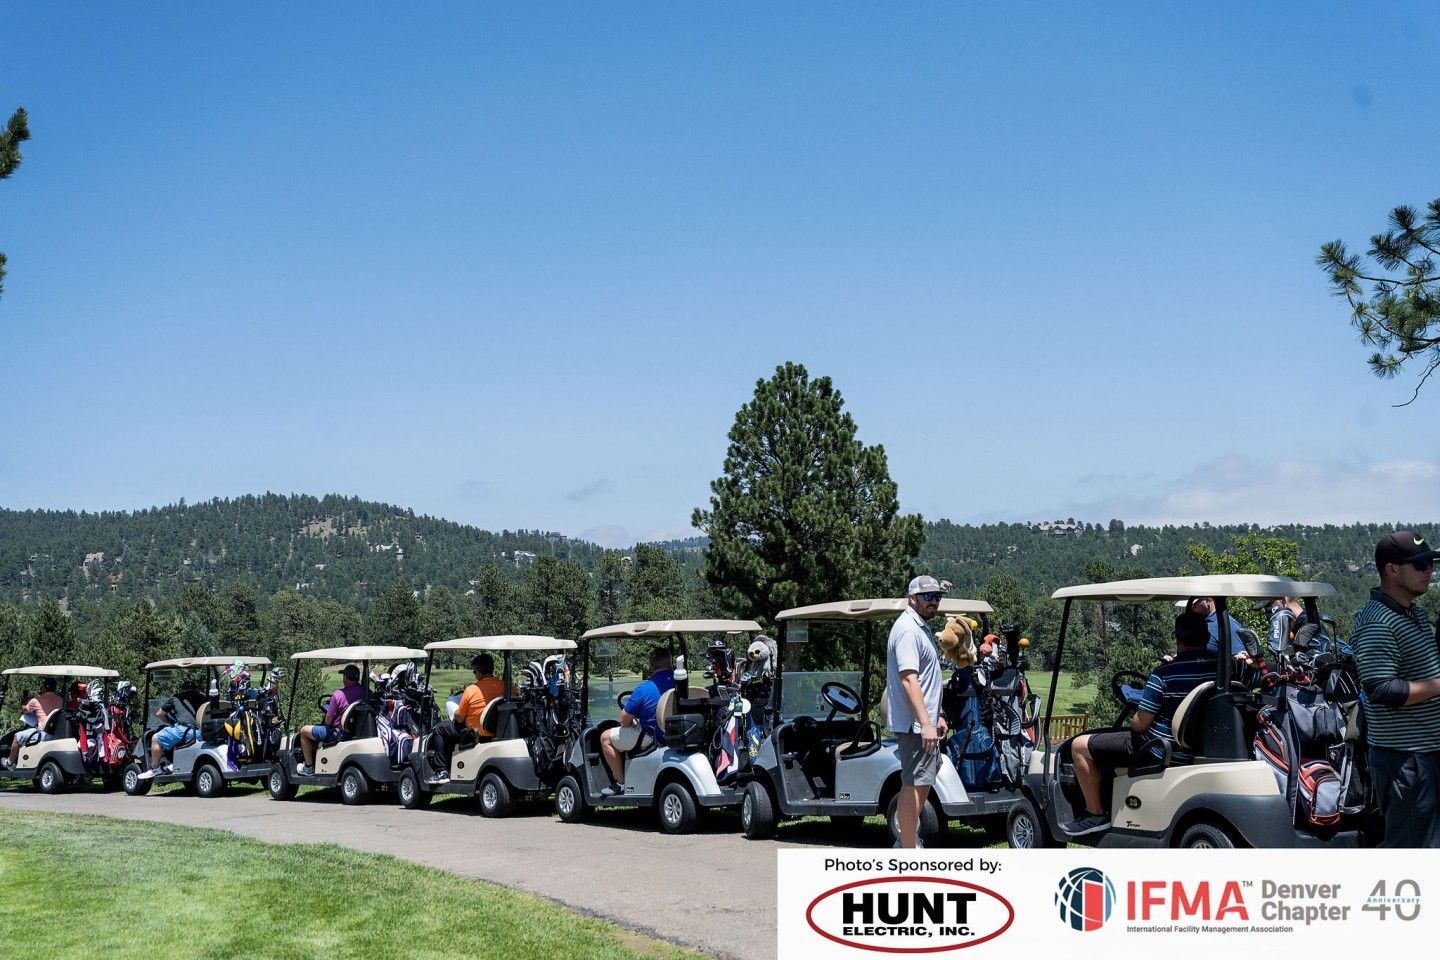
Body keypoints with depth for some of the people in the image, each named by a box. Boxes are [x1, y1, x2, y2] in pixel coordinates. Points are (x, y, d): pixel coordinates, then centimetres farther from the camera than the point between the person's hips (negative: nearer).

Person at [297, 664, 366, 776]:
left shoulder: (338, 695, -22)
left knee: (304, 731, 15)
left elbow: (328, 721, -16)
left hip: (337, 734, -7)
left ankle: (308, 767, 18)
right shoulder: (365, 692, -7)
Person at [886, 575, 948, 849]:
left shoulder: (921, 627, 18)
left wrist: (937, 716, 27)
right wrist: (925, 724, -29)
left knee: (924, 780, 18)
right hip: (915, 724, -11)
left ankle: (908, 840, 29)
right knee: (914, 784, -8)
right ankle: (909, 855, -6)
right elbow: (909, 680, -25)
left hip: (925, 722, 11)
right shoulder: (908, 629, -16)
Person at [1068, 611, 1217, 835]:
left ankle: (1095, 814, 5)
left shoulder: (1165, 673, -20)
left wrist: (1134, 723, 7)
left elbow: (1140, 724, -16)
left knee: (1080, 745, 2)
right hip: (1200, 751, 7)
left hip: (1160, 752, -7)